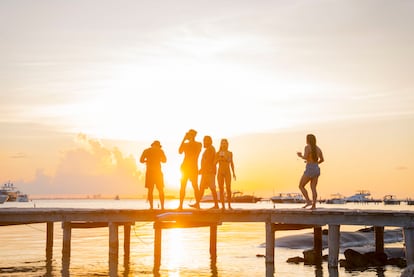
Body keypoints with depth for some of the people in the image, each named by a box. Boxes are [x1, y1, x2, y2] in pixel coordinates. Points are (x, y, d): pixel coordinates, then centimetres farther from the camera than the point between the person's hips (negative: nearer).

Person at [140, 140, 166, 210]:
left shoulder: (146, 151, 4)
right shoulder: (160, 151, 1)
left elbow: (141, 160, 1)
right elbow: (164, 160, 7)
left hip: (149, 172, 1)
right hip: (158, 171, -1)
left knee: (150, 190, 5)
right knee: (160, 190, 4)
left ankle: (151, 206, -3)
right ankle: (162, 206, -3)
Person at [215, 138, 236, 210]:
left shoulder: (230, 153, 7)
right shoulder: (218, 153, 3)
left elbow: (232, 163, 13)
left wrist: (233, 173, 9)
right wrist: (219, 158, -18)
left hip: (228, 172, 0)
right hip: (220, 172, 0)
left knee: (228, 189, -12)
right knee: (221, 189, -4)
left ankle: (229, 205, -6)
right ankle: (223, 206, -1)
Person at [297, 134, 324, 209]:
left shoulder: (307, 147, -9)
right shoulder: (318, 148, 12)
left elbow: (305, 157, -21)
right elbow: (322, 159, 18)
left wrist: (300, 156, 1)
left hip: (309, 170, -7)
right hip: (317, 169, 7)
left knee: (301, 186, 4)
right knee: (313, 188, 5)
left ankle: (308, 201, -6)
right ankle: (314, 205, -4)